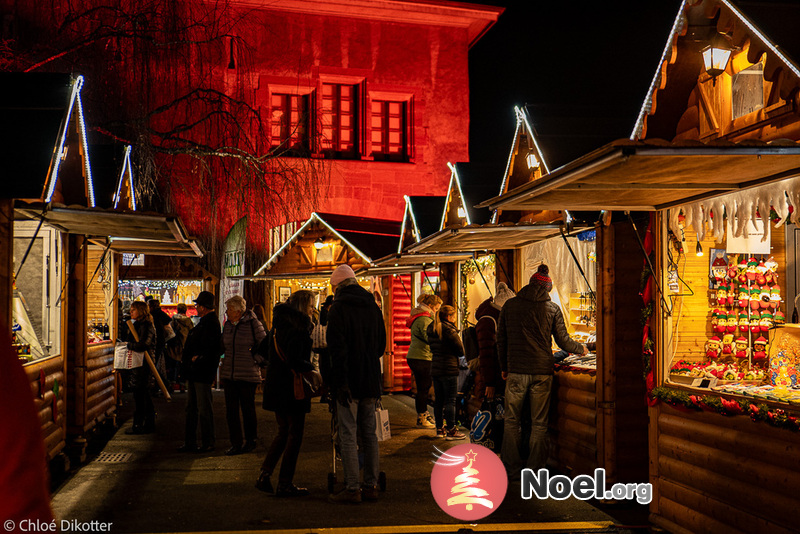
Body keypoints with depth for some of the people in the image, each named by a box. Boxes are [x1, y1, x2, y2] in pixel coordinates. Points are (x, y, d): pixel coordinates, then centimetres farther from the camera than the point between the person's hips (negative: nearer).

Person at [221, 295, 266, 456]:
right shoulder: (228, 324, 9)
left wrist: (256, 360, -9)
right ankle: (236, 444, 14)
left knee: (248, 409, 5)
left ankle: (250, 441, 20)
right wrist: (226, 360, 13)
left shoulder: (253, 324, -9)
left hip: (248, 375, -6)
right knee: (231, 410, 5)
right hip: (229, 374, 6)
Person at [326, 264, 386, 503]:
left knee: (348, 434, -3)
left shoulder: (338, 308, -8)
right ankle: (371, 485, 14)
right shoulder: (373, 307, 12)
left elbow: (337, 347, -16)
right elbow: (381, 345, 17)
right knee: (369, 433, 11)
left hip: (349, 382, -6)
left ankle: (352, 488, -3)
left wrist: (341, 382, -17)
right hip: (371, 380, 6)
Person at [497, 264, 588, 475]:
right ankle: (535, 471, 10)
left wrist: (504, 367, 18)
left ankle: (511, 469, 11)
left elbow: (501, 339, 8)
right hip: (542, 371, 0)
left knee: (511, 420, 9)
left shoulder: (510, 305, 5)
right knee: (539, 423, 7)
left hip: (516, 371, 1)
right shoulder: (552, 308, 1)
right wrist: (581, 349, 24)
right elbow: (563, 341, 5)